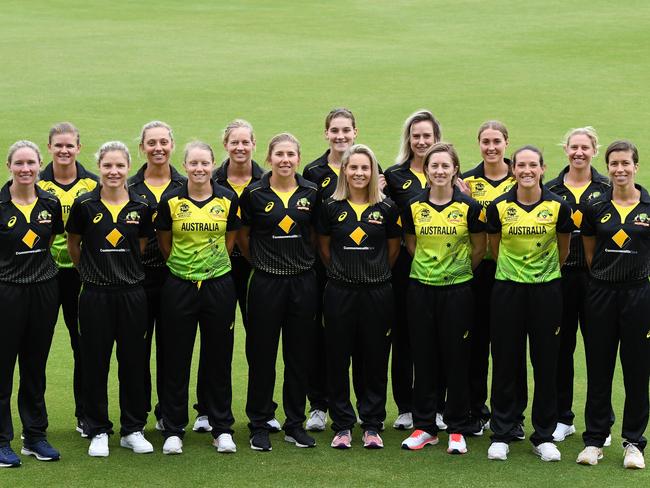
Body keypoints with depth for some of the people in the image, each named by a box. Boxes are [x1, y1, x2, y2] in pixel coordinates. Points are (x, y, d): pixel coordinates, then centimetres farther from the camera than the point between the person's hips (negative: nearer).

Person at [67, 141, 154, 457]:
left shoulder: (141, 207, 0)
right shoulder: (84, 205, -5)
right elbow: (73, 245, 8)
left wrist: (125, 271, 11)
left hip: (132, 293, 2)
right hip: (95, 295, -1)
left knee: (133, 361, 7)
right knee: (95, 362, 3)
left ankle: (133, 430, 18)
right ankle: (98, 431, 15)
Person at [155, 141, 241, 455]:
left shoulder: (228, 199, -1)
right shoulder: (171, 202, -4)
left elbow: (230, 239, 10)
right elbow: (164, 242, 7)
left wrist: (212, 263, 8)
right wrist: (181, 265, 7)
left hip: (218, 285, 1)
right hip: (179, 287, -1)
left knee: (218, 357, 7)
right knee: (176, 358, 3)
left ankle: (222, 428, 17)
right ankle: (173, 431, 12)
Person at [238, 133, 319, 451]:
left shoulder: (311, 193, 2)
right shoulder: (254, 194, -3)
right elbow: (243, 236, 6)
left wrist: (307, 261, 11)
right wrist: (260, 262, 8)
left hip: (303, 281, 2)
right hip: (266, 282, -2)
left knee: (300, 354, 7)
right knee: (262, 354, 2)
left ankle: (295, 424, 18)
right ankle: (259, 426, 11)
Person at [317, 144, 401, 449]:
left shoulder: (387, 208, 1)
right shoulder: (331, 207, 1)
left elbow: (394, 249, 10)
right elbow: (324, 247, 11)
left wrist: (375, 273, 11)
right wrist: (342, 271, 10)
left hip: (377, 292, 0)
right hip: (339, 292, 0)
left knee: (375, 358, 4)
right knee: (337, 358, 3)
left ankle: (372, 425, 14)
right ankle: (342, 426, 12)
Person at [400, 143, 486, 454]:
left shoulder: (469, 207, -5)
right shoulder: (414, 207, 2)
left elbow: (479, 248, 6)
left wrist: (459, 269, 9)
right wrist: (430, 266, 9)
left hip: (457, 289, -2)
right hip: (421, 289, 2)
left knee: (456, 358, 2)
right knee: (424, 357, 6)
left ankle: (457, 429, 10)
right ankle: (424, 427, 15)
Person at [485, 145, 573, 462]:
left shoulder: (558, 207, -4)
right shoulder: (499, 207, -3)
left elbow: (563, 249, 10)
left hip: (546, 290, 0)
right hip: (507, 290, 0)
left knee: (545, 363, 5)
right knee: (505, 362, 4)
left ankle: (544, 436, 15)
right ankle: (501, 435, 13)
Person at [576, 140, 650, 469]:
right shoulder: (595, 207, 2)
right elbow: (589, 253, 11)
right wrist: (604, 276, 6)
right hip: (601, 293, 1)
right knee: (598, 368, 6)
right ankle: (594, 439, 15)